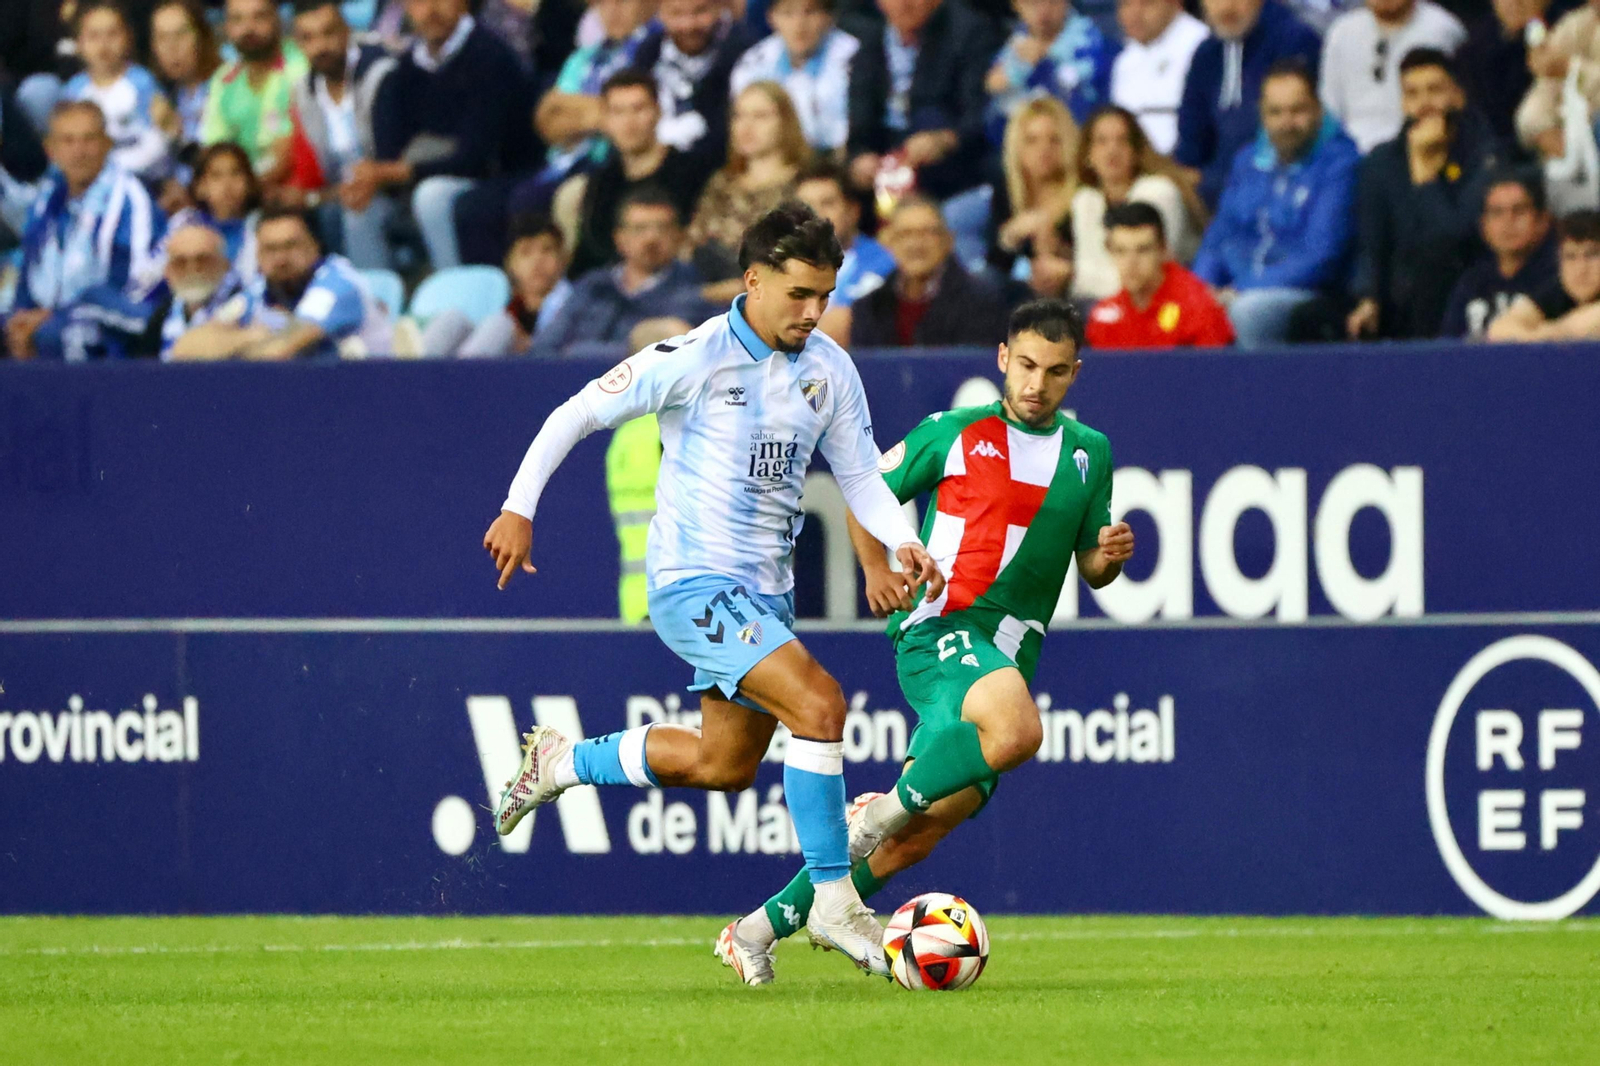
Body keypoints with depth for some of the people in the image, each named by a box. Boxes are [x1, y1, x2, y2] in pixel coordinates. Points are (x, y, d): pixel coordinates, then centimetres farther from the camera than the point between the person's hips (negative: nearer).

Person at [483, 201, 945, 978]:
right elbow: (575, 415, -6)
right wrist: (519, 509, -11)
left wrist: (902, 542, -8)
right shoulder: (695, 359, -14)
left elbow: (860, 477, 11)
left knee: (725, 766, 16)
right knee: (818, 704, -23)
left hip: (765, 591, 8)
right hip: (694, 583, -8)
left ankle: (561, 763, 37)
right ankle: (833, 900, -16)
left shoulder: (829, 369, 4)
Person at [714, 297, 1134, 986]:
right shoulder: (953, 433, 3)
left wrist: (1109, 556, -3)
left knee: (917, 836, -2)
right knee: (1017, 731, -37)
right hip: (940, 626, -5)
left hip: (1010, 660, 5)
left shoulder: (1088, 453, 16)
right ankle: (887, 806, -15)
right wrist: (876, 570, -5)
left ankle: (759, 929, 7)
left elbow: (1090, 569, 21)